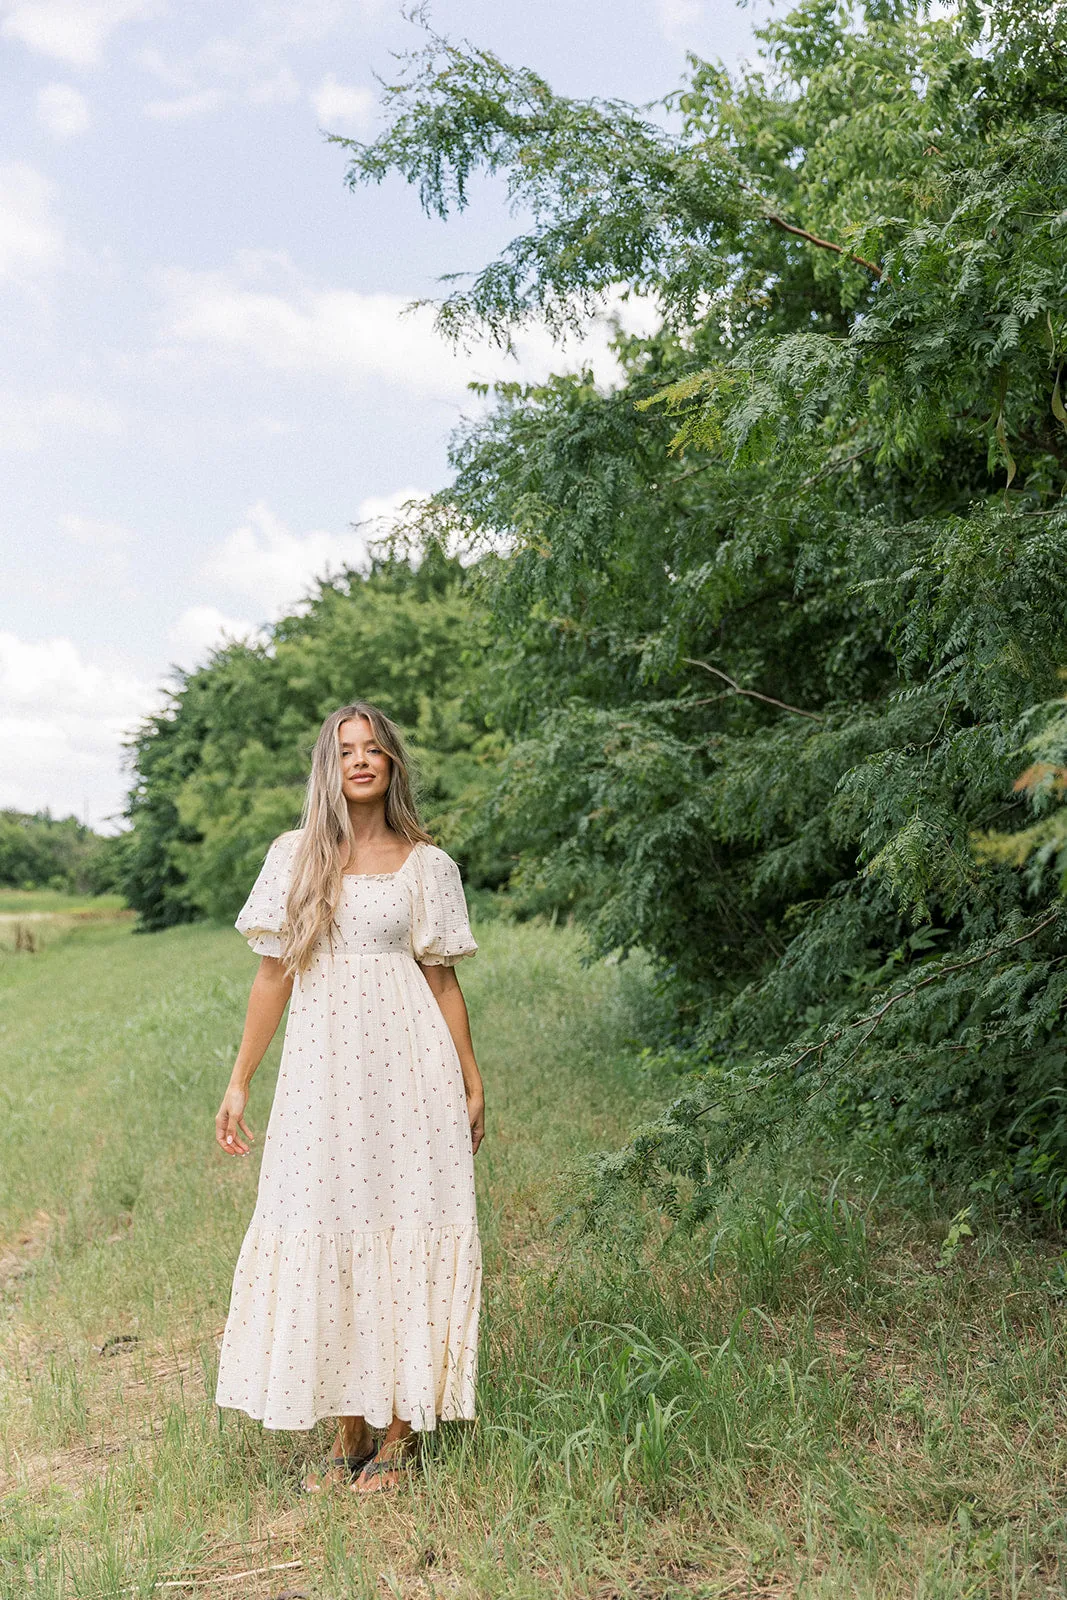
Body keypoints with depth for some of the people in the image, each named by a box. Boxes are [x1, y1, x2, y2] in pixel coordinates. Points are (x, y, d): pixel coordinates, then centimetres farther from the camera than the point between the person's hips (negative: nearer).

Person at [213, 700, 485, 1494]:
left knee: (407, 1228, 0)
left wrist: (472, 1081, 5)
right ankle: (350, 1435, 16)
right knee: (327, 1234, 3)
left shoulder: (426, 864, 4)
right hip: (321, 1065, 2)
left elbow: (443, 979, 7)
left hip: (407, 1067, -1)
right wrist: (239, 1081, 7)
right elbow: (273, 973, 8)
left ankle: (401, 1432, 13)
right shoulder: (294, 856, 7)